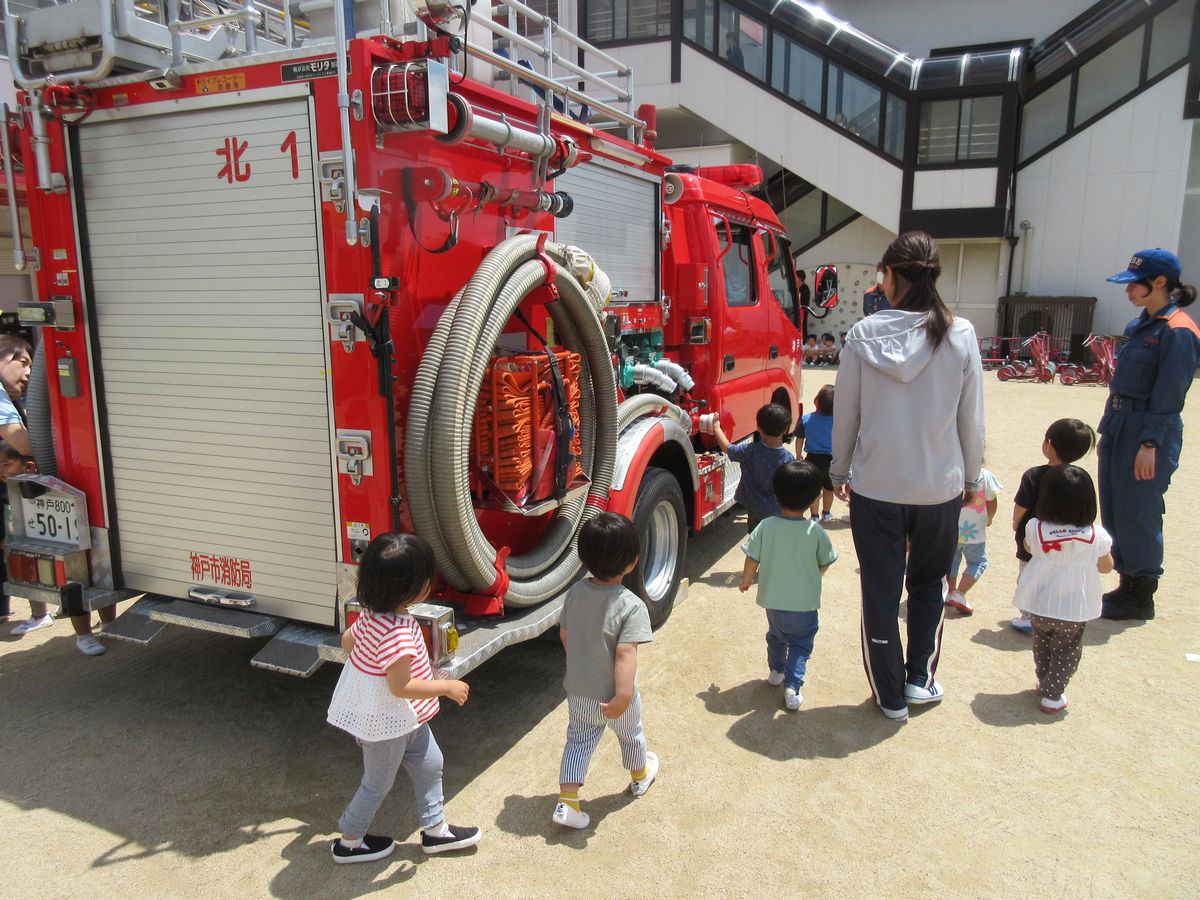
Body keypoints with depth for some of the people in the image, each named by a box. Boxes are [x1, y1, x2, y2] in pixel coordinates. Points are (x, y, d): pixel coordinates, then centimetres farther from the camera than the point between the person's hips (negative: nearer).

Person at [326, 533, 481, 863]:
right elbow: (400, 686, -34)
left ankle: (435, 829, 34)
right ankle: (349, 843, 36)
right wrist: (447, 687, -24)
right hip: (385, 722, -9)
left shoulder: (373, 614, -6)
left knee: (429, 763, 19)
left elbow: (348, 640, 9)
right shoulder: (398, 632, -35)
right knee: (378, 783, 14)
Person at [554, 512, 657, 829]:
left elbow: (564, 634, 1)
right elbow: (625, 653, -33)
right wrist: (622, 697, -29)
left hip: (577, 690, 3)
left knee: (578, 741, 20)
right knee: (631, 735, 25)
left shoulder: (575, 592, -10)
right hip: (612, 695, -3)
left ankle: (567, 802, 14)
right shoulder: (631, 606, -28)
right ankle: (640, 776, 51)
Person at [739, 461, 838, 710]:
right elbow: (824, 565, -3)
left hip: (773, 600, 2)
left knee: (776, 636, 26)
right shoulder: (815, 532, -16)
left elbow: (752, 561, -10)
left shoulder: (765, 527, -15)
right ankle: (792, 687, 5)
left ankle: (776, 671, 44)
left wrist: (746, 581, 9)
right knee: (800, 644, 15)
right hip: (805, 604, -2)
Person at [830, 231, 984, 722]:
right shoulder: (960, 335, -8)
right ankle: (920, 678, 28)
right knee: (928, 582, 25)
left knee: (880, 591, 12)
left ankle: (890, 695, 24)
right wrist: (972, 477, 14)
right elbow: (971, 419, -1)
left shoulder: (863, 334, -9)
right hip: (940, 485, 1)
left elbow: (846, 413, -2)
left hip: (874, 486, -1)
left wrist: (839, 471, 12)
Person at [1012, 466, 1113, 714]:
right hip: (1075, 608, -2)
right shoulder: (1096, 537, -13)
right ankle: (1052, 695, 14)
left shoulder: (1035, 528, -11)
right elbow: (1106, 566, 3)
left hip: (1039, 603, 2)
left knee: (1042, 644, 23)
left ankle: (1044, 682, 36)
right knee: (1066, 651, 13)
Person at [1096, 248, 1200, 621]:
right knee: (1113, 512, 14)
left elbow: (1168, 397, -17)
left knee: (1137, 516, 0)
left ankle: (1141, 598, 14)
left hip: (1148, 433, -9)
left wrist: (1150, 444, -19)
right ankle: (1128, 586, 28)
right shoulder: (1140, 324, 12)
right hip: (1119, 426, 9)